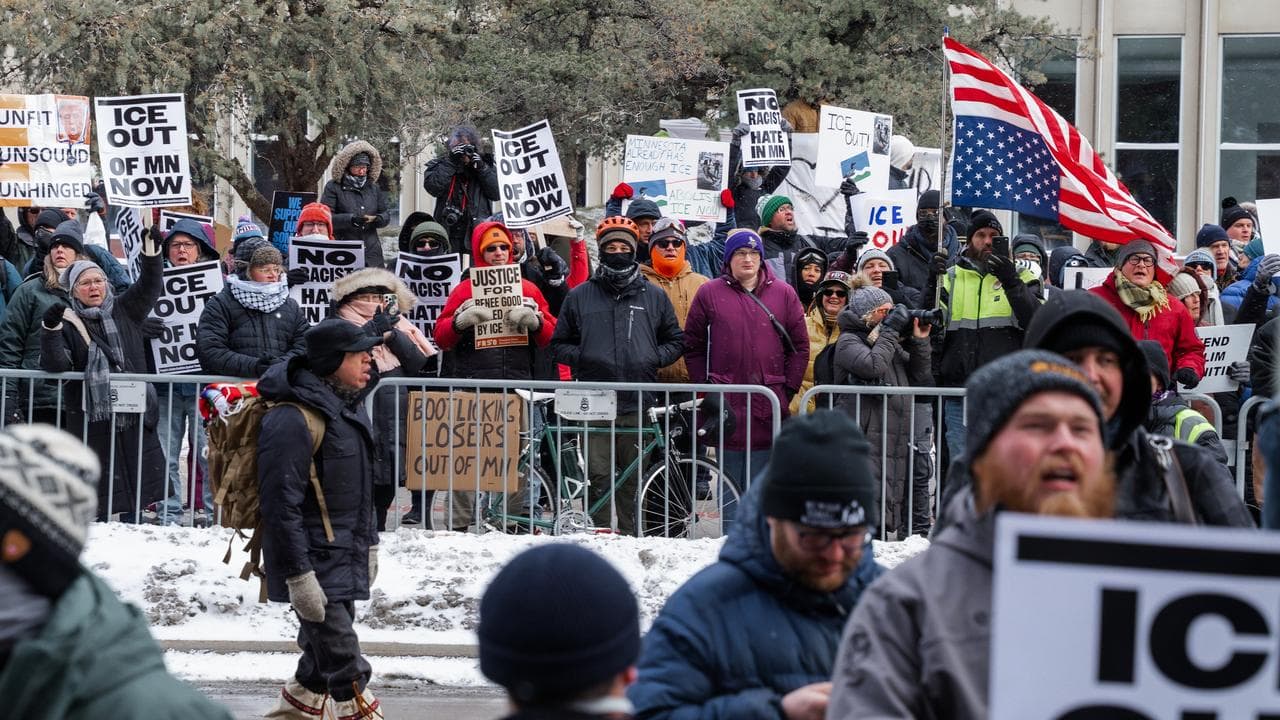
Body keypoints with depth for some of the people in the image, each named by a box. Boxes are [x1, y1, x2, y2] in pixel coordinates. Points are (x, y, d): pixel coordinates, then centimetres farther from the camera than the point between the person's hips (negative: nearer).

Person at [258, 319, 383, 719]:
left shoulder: (350, 407, 10)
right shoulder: (291, 420, -21)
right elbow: (281, 505, -23)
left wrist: (369, 544, 24)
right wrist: (299, 576, -24)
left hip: (345, 557, 9)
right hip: (313, 563, -9)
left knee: (324, 652, 17)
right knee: (344, 664, -10)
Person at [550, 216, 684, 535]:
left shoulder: (654, 297, 12)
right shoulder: (580, 297, 11)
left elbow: (675, 340, 20)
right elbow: (559, 344, 16)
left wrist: (654, 358, 1)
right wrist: (581, 358, -3)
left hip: (639, 404, 1)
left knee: (632, 481, 4)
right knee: (600, 477, -6)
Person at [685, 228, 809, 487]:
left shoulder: (784, 293, 7)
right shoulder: (709, 294, 4)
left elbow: (800, 346, 8)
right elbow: (693, 347, 6)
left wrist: (787, 391, 1)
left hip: (768, 408, 1)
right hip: (727, 407, -1)